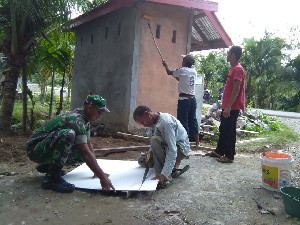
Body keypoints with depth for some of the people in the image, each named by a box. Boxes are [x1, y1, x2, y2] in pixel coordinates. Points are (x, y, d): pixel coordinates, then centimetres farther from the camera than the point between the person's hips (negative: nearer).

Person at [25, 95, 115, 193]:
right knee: (68, 134, -34)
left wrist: (97, 170, 2)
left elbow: (88, 143, 8)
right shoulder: (76, 120, -26)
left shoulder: (84, 118, 3)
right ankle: (52, 177, -23)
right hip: (35, 148, -10)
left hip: (48, 146, 10)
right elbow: (86, 153, -31)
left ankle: (46, 165, 17)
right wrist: (102, 177, -30)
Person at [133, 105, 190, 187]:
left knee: (155, 140, -33)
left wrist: (164, 174, -39)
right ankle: (173, 166, 11)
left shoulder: (166, 122, -30)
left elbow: (172, 150, -35)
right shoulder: (155, 121, -2)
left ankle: (166, 177, -24)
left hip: (180, 148, -9)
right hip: (168, 147, 9)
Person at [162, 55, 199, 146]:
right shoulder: (194, 72, 11)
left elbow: (169, 72, 10)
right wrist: (176, 75, 33)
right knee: (193, 120, 12)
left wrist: (166, 65, 27)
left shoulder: (182, 70, -7)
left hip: (184, 99, -7)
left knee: (183, 121, -2)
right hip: (192, 99, 7)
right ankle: (197, 142, 18)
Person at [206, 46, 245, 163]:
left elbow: (236, 89, -21)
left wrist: (228, 106, -24)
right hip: (227, 106, 10)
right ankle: (219, 151, 28)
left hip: (232, 107, -10)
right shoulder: (233, 69, 17)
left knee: (229, 131, -2)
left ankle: (229, 156, 9)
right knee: (223, 129, 16)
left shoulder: (238, 69, -14)